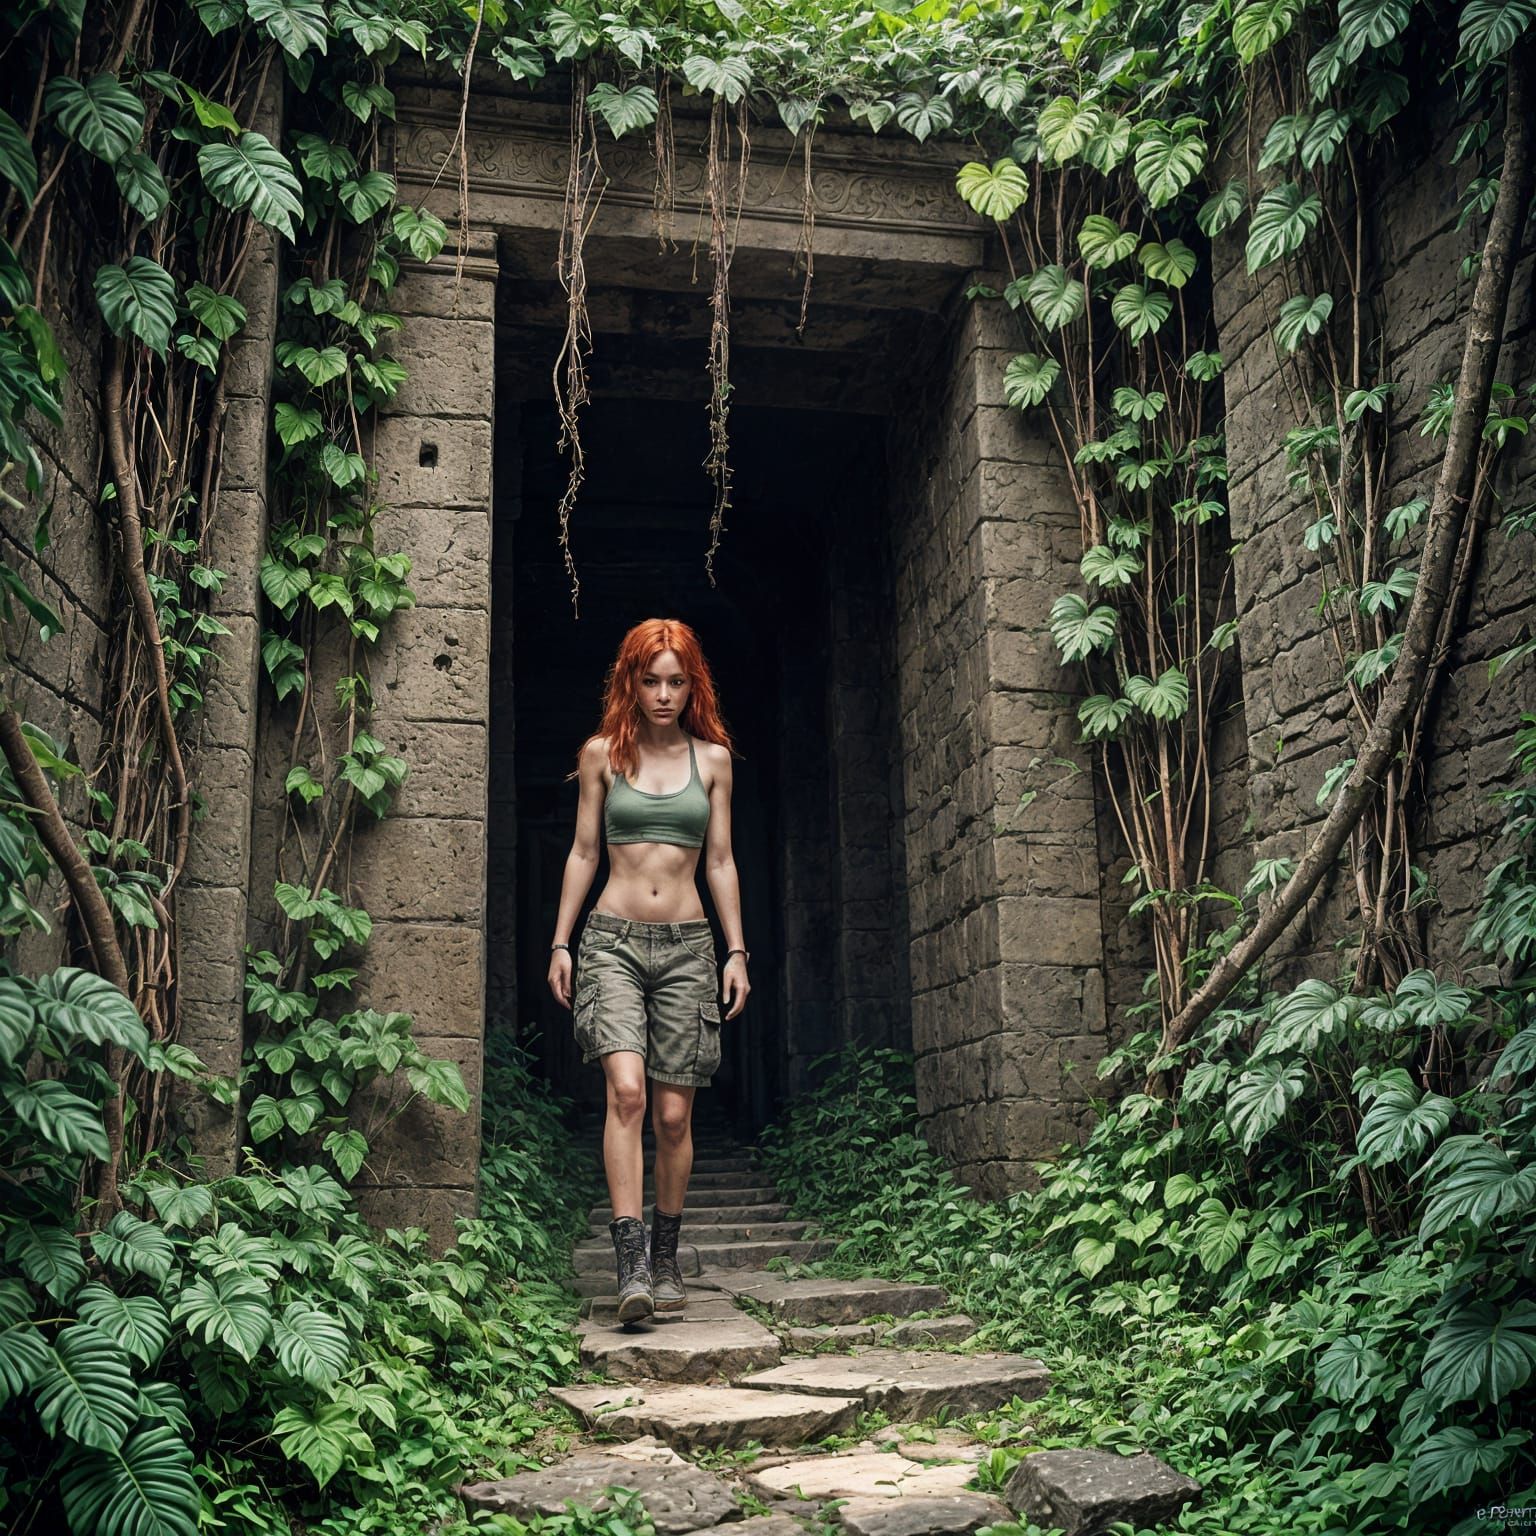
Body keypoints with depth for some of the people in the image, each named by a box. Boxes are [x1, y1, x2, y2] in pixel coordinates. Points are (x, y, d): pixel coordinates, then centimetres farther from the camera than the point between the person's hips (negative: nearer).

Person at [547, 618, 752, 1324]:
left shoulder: (712, 759, 9)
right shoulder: (602, 754, 6)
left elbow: (720, 862, 11)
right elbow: (582, 852, 9)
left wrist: (737, 952, 7)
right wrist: (559, 943, 5)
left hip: (687, 946, 1)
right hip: (614, 940, -1)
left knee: (674, 1114, 1)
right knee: (626, 1088, -20)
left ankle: (666, 1259, 18)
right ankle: (631, 1264, -20)